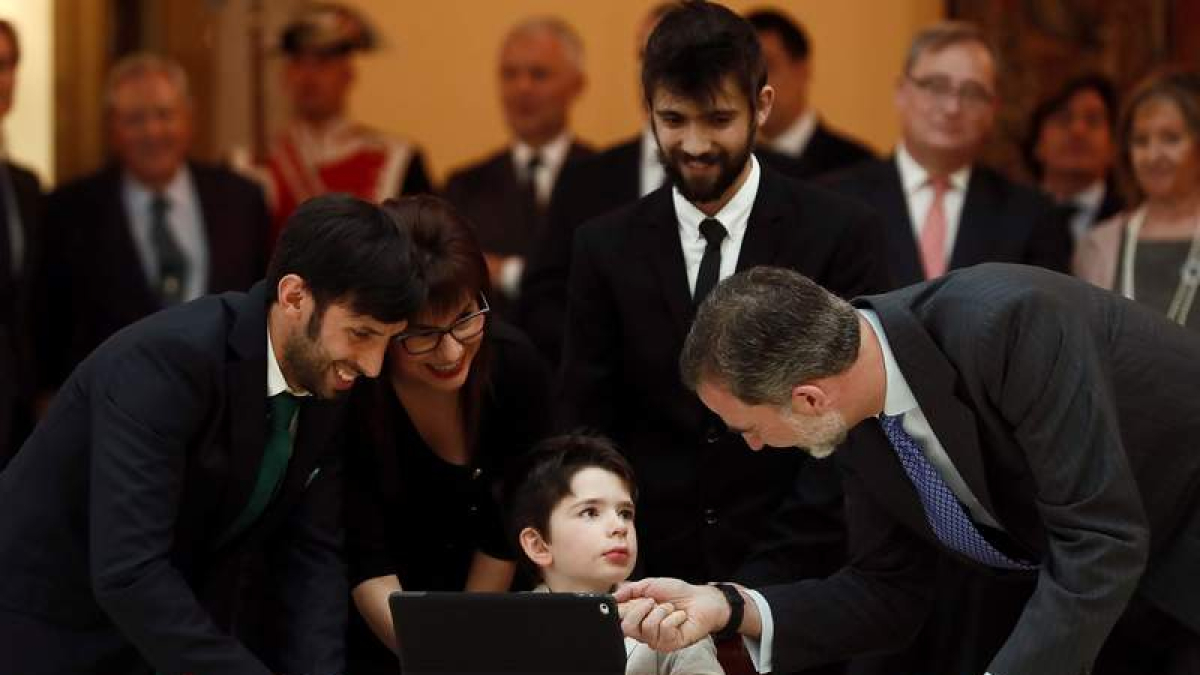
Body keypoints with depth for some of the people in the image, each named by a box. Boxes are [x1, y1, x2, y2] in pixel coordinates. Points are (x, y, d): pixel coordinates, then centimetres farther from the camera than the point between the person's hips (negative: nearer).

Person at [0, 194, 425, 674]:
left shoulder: (327, 384, -5)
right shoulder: (165, 360, -29)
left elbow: (311, 554, -4)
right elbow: (128, 572, -35)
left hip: (185, 629, 7)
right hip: (48, 630, -7)